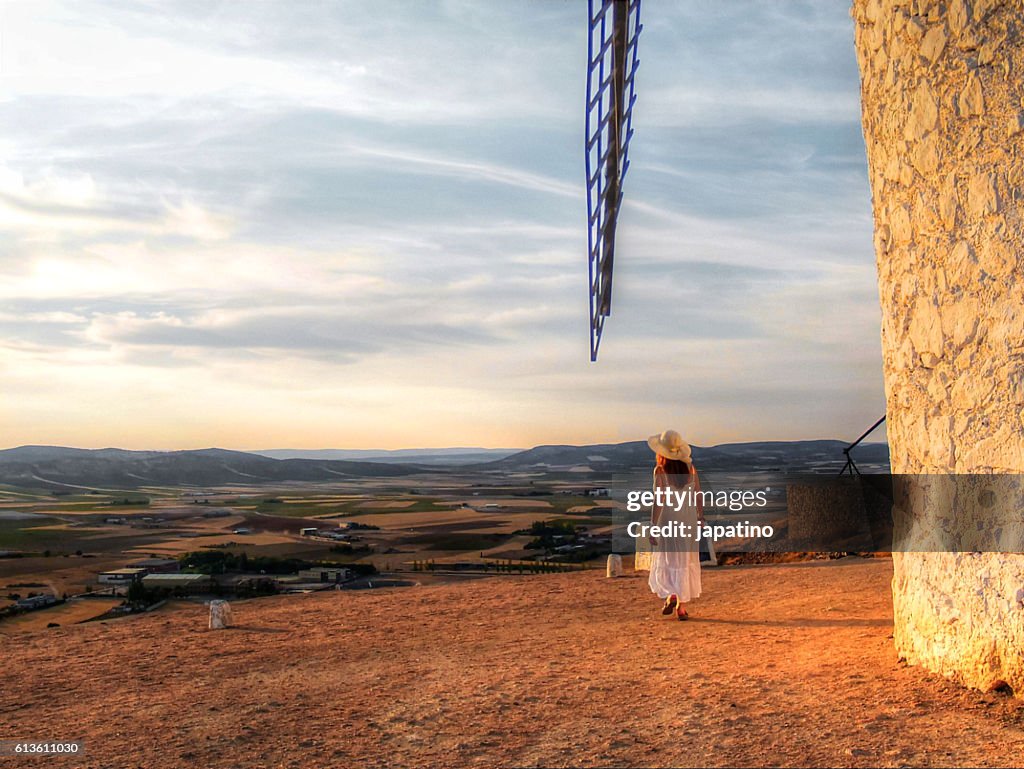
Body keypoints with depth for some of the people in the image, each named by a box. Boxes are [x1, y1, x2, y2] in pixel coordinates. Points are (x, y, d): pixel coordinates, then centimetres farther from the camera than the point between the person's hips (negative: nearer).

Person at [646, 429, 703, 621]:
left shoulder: (660, 471, -12)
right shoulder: (690, 467, -1)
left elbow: (658, 501, -14)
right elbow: (699, 496, 4)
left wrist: (653, 527, -10)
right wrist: (700, 518, 15)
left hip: (667, 520, -3)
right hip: (688, 520, 3)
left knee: (665, 562, 11)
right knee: (686, 563, 12)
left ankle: (671, 595, -11)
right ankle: (682, 607, 13)